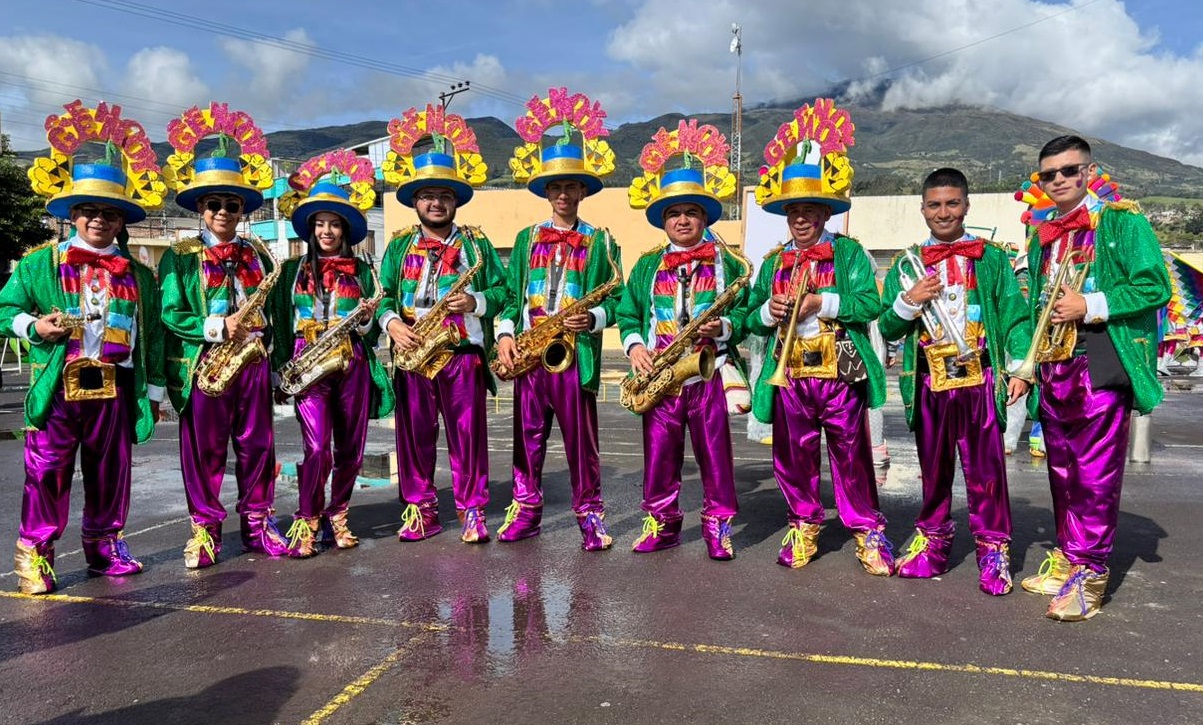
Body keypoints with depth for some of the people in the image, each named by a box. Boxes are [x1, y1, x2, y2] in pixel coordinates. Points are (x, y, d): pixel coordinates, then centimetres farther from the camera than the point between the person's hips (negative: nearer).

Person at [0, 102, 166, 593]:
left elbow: (152, 335, 11)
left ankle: (104, 543, 24)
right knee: (47, 469, -2)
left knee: (112, 469, 10)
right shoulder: (40, 263, 5)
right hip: (60, 384, -2)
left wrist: (155, 390, 9)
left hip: (116, 384, 2)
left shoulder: (138, 275, 10)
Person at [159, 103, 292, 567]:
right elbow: (170, 313, -7)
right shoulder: (180, 257, 0)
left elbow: (273, 310, 17)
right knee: (204, 449, 4)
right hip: (203, 365, -3)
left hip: (252, 361, 3)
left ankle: (257, 521, 20)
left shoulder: (257, 256, 12)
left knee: (257, 444, 8)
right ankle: (205, 528, 16)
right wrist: (218, 326, -19)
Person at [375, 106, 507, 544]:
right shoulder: (399, 246, 13)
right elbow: (383, 294, 9)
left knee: (468, 434, 1)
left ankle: (472, 511, 11)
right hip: (412, 354, 2)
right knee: (414, 434, 6)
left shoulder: (476, 243, 8)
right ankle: (420, 509, 18)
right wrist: (391, 323, -9)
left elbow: (502, 289, 6)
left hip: (464, 354, -1)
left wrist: (476, 302, -12)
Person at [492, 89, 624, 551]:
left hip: (576, 353, -3)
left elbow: (615, 297, 1)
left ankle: (589, 513, 15)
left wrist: (594, 318, -18)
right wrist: (505, 334, -2)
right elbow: (510, 294, 11)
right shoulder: (526, 239, 12)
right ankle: (526, 509, 23)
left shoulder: (598, 242, 3)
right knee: (527, 435, 10)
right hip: (528, 353, 3)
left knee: (581, 438, 2)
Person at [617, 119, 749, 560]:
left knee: (714, 452, 4)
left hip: (706, 374, -2)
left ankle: (718, 525, 18)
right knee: (658, 453, 9)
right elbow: (627, 314, 11)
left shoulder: (727, 264, 3)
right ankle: (661, 523, 24)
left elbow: (745, 313, 0)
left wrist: (722, 326, -18)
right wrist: (635, 346, -6)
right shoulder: (647, 267, 11)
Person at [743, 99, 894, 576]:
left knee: (852, 455, 6)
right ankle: (803, 524, 29)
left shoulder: (850, 253, 0)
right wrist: (768, 311, -10)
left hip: (840, 372, -3)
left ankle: (867, 528, 22)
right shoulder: (774, 262, 11)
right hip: (789, 375, 4)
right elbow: (751, 317, 11)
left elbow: (870, 304, -12)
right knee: (792, 455, 11)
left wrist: (822, 303, -20)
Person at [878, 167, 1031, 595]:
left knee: (985, 468, -1)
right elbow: (887, 328, 8)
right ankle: (933, 542, 24)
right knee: (933, 468, 12)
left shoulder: (991, 258, 5)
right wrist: (908, 302, -11)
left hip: (978, 380, -2)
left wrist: (1021, 366, -11)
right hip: (929, 383, 3)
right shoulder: (907, 264, 10)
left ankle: (993, 550, 10)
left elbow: (1014, 314, -1)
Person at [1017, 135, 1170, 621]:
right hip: (1053, 369, 7)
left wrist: (1090, 305, -16)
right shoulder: (1041, 237, 18)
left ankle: (1089, 575, 3)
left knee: (1096, 475, -5)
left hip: (1101, 365, -6)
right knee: (1062, 472, 12)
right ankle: (1067, 560, 23)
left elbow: (1154, 286, -10)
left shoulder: (1122, 221, -1)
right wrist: (1027, 364, 14)